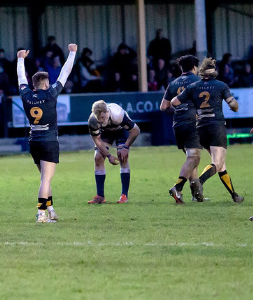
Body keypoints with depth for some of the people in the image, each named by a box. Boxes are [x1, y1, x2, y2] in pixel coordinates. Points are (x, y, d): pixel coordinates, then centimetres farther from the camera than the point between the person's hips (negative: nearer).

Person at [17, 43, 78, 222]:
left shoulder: (26, 96, 1)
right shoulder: (50, 94, -10)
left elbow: (21, 77, 19)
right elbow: (65, 73, -2)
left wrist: (21, 58, 36)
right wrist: (72, 53, 9)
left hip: (34, 143, 6)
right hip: (49, 142, -6)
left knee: (46, 179, 17)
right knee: (46, 179, -10)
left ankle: (50, 210, 18)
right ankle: (41, 214, -17)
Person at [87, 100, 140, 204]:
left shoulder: (118, 115, -41)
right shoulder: (93, 121, -34)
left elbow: (135, 130, -27)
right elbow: (97, 140, -19)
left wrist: (126, 147, -25)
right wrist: (109, 156, -25)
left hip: (121, 130, -3)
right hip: (105, 132, 3)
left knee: (123, 158, -19)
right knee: (98, 158, -12)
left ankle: (124, 195, -14)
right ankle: (100, 196, -4)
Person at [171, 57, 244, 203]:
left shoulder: (193, 87, 5)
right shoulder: (221, 86, -1)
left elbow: (174, 102, 5)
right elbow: (233, 104, -5)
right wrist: (235, 108, 18)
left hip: (201, 128, 4)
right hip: (217, 127, -4)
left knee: (221, 164, 15)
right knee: (217, 164, -12)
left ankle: (234, 195, 17)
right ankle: (200, 181, -40)